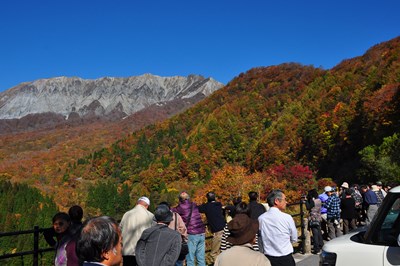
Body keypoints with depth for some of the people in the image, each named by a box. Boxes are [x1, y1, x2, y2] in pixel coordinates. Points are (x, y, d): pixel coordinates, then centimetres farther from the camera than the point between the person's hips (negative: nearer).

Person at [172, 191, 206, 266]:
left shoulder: (181, 207, -3)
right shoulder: (194, 205, 12)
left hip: (191, 235, -5)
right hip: (202, 233, 5)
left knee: (190, 259, 2)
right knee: (201, 259, 10)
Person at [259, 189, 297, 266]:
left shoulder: (261, 218, -6)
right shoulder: (287, 217, -14)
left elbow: (261, 239, 5)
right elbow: (294, 239, 0)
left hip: (268, 259, 3)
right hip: (286, 259, -3)